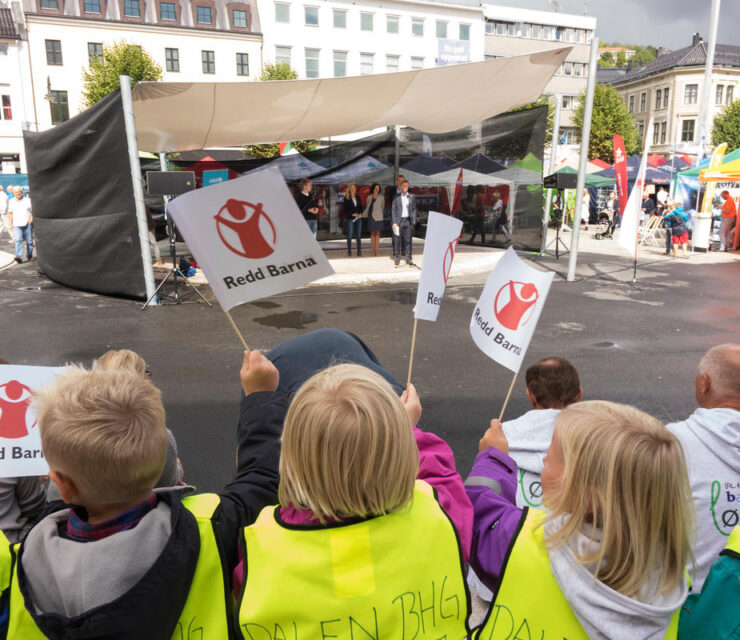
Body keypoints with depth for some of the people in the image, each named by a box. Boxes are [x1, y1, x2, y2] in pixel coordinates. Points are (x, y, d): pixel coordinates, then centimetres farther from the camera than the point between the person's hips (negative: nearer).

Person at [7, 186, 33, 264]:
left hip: (27, 225, 0)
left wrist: (31, 218, -11)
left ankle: (29, 256, 22)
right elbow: (10, 214, 15)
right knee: (18, 240, -15)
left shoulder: (28, 200, 6)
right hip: (17, 225, 0)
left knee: (29, 241, 5)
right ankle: (19, 257, -27)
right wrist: (10, 224, 9)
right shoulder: (11, 202, 11)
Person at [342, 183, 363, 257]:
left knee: (358, 235, 3)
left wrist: (360, 213, -2)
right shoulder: (347, 198, 0)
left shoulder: (358, 197, 12)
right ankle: (349, 251, 5)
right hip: (350, 218, -4)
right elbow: (345, 209, -4)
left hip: (358, 218, 4)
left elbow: (360, 207, 17)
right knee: (350, 235, -1)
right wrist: (352, 214, -14)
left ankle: (359, 251, 7)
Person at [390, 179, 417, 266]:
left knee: (408, 240, 3)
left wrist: (413, 221, 1)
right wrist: (394, 222, -6)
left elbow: (414, 209, 10)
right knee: (398, 240, 1)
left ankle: (409, 258, 9)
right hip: (399, 220, -2)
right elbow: (393, 210, 1)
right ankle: (397, 258, 10)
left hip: (408, 221, 2)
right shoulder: (397, 197, 2)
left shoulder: (411, 197, 8)